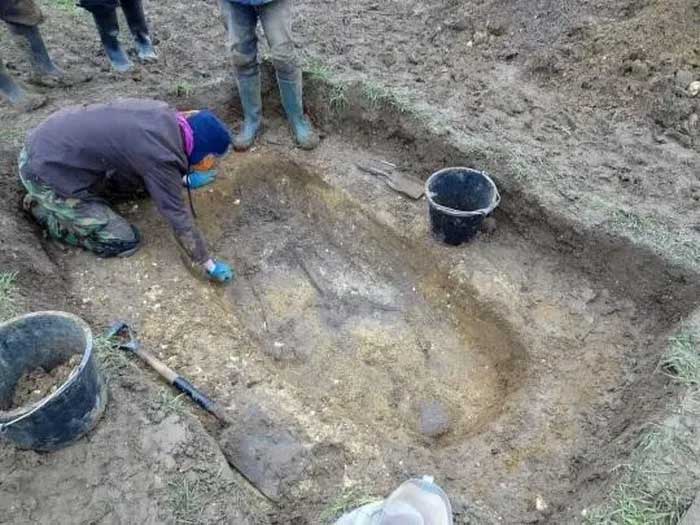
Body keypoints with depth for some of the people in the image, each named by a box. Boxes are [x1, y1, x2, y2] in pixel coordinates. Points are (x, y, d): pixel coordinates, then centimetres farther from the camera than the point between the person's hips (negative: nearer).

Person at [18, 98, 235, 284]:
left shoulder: (166, 115, -2)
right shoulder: (162, 157, -26)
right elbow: (179, 218, -19)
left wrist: (185, 180, 26)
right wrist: (209, 265, -9)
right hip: (48, 171, -8)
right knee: (123, 242, -5)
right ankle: (42, 209, 9)